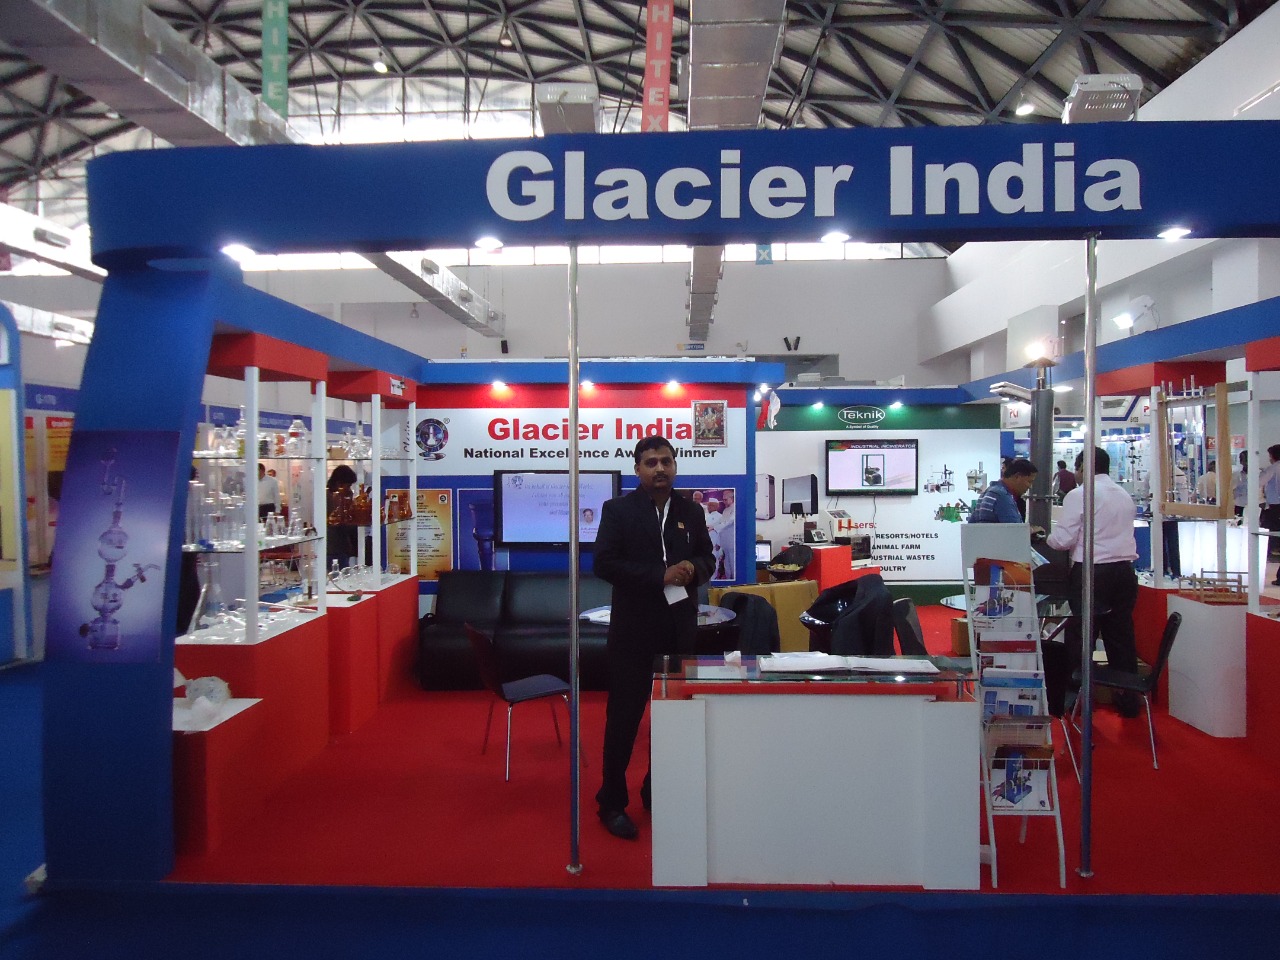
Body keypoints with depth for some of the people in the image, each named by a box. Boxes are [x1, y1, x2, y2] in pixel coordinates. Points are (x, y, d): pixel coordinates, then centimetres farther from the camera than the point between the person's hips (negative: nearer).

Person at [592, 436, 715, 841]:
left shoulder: (692, 511, 8)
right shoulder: (618, 510, -4)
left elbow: (707, 559, 14)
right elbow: (604, 563, -13)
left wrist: (693, 569, -11)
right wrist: (660, 575, -19)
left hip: (680, 628, 4)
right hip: (633, 629, -4)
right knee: (624, 717, 4)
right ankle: (612, 803, 16)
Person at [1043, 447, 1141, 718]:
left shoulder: (1079, 495, -8)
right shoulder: (1125, 496, 12)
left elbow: (1063, 540, -10)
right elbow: (1118, 534, 19)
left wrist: (1047, 538, 9)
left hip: (1091, 572, -6)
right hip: (1124, 571, 6)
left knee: (1079, 638, 1)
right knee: (1121, 636, 13)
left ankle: (1070, 702, 7)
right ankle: (1129, 702, 20)